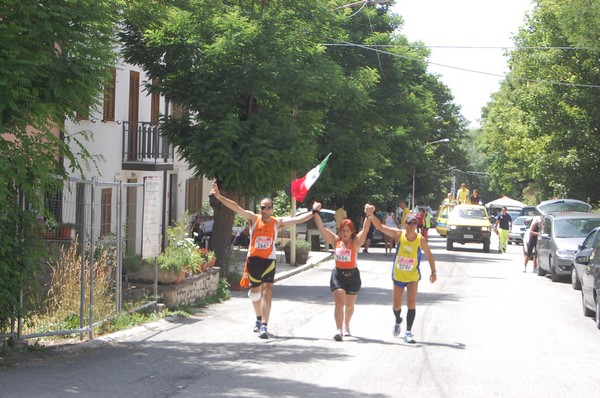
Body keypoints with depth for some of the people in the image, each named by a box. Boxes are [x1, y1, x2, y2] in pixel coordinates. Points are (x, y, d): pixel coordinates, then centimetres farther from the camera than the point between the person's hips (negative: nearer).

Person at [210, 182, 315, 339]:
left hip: (269, 260, -1)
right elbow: (236, 207, -11)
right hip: (253, 259, 1)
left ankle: (264, 326, -18)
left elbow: (297, 219, -1)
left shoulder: (277, 222, -1)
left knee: (267, 290, -15)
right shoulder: (253, 218, -3)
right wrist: (219, 197, -20)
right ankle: (259, 318, 38)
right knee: (255, 291, 12)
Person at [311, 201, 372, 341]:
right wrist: (316, 212, -5)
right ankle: (338, 330, -19)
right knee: (339, 302, -15)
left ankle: (346, 326, 37)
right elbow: (321, 228, 0)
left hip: (353, 275, 0)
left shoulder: (356, 242, -5)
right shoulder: (335, 240, 2)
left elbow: (365, 229, -18)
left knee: (349, 304, 14)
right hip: (337, 275, 0)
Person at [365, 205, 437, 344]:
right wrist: (371, 215, -31)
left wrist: (433, 272, -6)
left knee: (411, 304, -11)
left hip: (413, 276, -1)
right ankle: (398, 320, 43)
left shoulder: (421, 240, -13)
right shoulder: (399, 234, -12)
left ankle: (408, 332, -3)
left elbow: (429, 256, 1)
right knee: (396, 305, 10)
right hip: (398, 275, 1)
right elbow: (380, 226, -16)